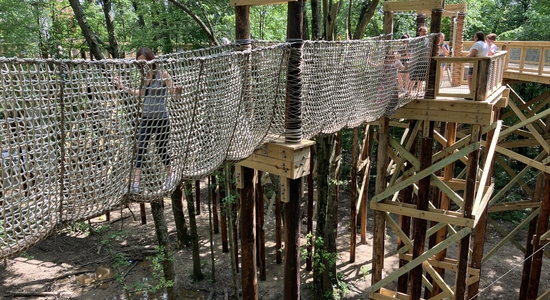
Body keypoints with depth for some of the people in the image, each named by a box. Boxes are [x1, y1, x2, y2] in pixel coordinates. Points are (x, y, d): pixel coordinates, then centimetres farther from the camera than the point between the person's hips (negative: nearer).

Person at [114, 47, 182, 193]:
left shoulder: (163, 74, -13)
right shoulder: (143, 76, 1)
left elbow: (175, 94, -14)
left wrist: (178, 92, -37)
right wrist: (123, 87, 12)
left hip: (161, 118, -4)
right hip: (146, 118, 4)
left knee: (161, 149, 10)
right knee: (140, 149, -3)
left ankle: (169, 175, 36)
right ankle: (136, 183, 1)